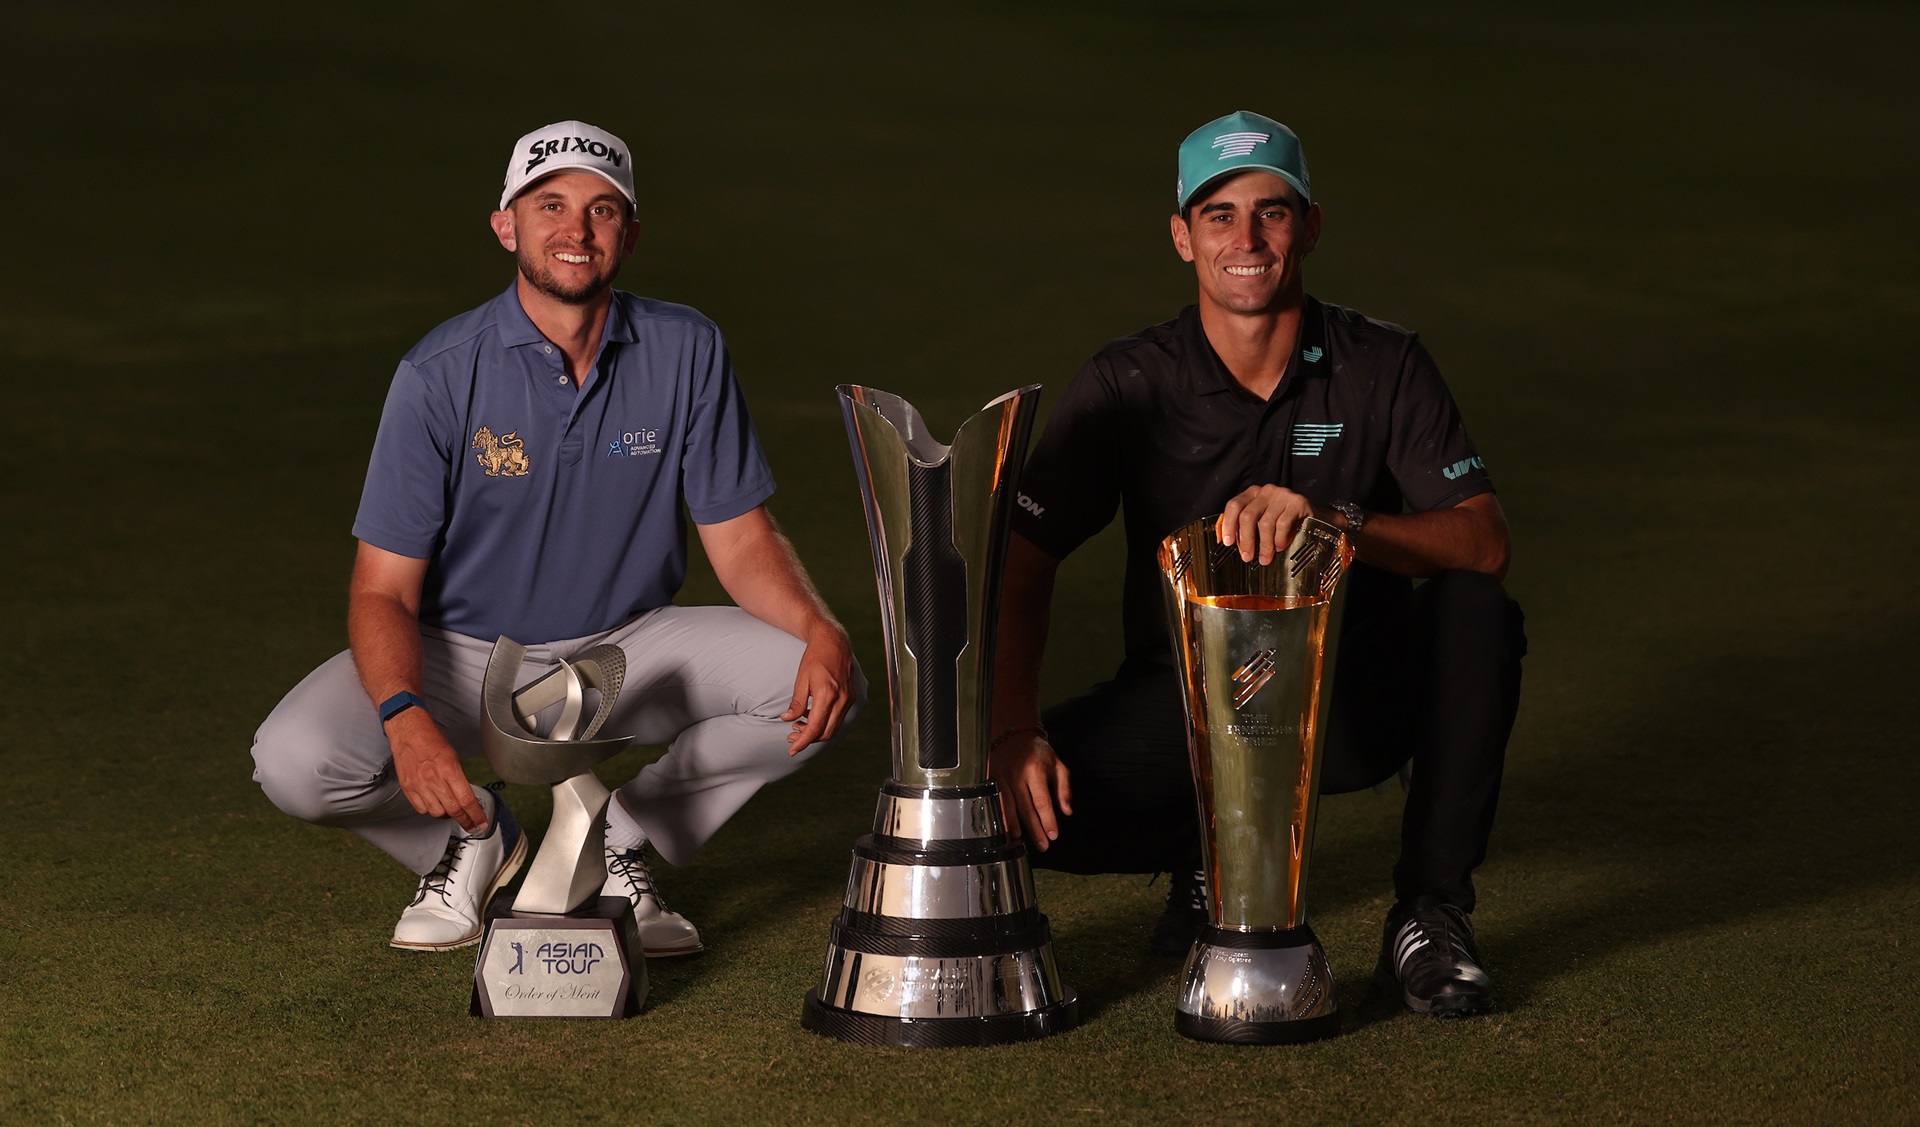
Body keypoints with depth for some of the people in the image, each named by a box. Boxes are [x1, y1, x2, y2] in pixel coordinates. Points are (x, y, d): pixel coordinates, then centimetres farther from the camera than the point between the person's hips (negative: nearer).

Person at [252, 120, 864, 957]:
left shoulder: (686, 353, -8)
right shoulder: (441, 375, -16)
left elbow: (741, 539, -4)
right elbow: (384, 589, -16)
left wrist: (820, 631, -26)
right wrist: (406, 717, -37)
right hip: (465, 652, -2)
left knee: (825, 684, -21)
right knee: (295, 761, -28)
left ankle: (619, 838, -1)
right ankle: (475, 835, 3)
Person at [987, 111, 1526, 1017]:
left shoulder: (1383, 366, -8)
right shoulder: (1129, 386, -8)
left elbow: (1486, 542, -19)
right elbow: (1022, 565, -10)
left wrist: (1330, 520, -36)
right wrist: (1014, 728, -26)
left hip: (1353, 701, 0)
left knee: (1477, 613, -30)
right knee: (1025, 796, -24)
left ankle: (1429, 916, -14)